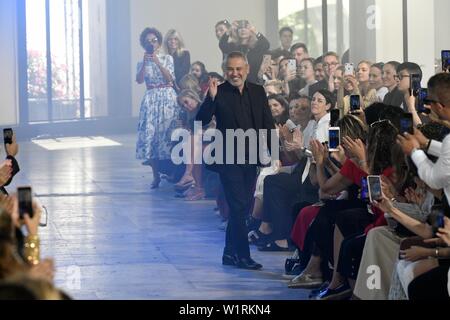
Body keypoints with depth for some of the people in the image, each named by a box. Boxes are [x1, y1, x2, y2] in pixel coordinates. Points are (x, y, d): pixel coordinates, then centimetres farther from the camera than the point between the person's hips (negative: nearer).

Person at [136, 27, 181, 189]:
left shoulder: (167, 58, 6)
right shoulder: (143, 62, 12)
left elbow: (170, 78, -7)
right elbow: (139, 80, -4)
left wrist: (157, 62, -16)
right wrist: (145, 63, -14)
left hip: (167, 98, -2)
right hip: (151, 99, 2)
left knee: (167, 133, -7)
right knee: (149, 135, -7)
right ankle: (156, 174, -2)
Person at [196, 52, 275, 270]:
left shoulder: (258, 92, 7)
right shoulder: (219, 93, -6)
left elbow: (268, 124, 9)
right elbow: (201, 121, -15)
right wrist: (211, 98, -28)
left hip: (250, 159, 5)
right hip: (229, 159, -5)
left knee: (241, 207, 11)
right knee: (239, 207, -7)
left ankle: (230, 253, 21)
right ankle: (242, 255, -2)